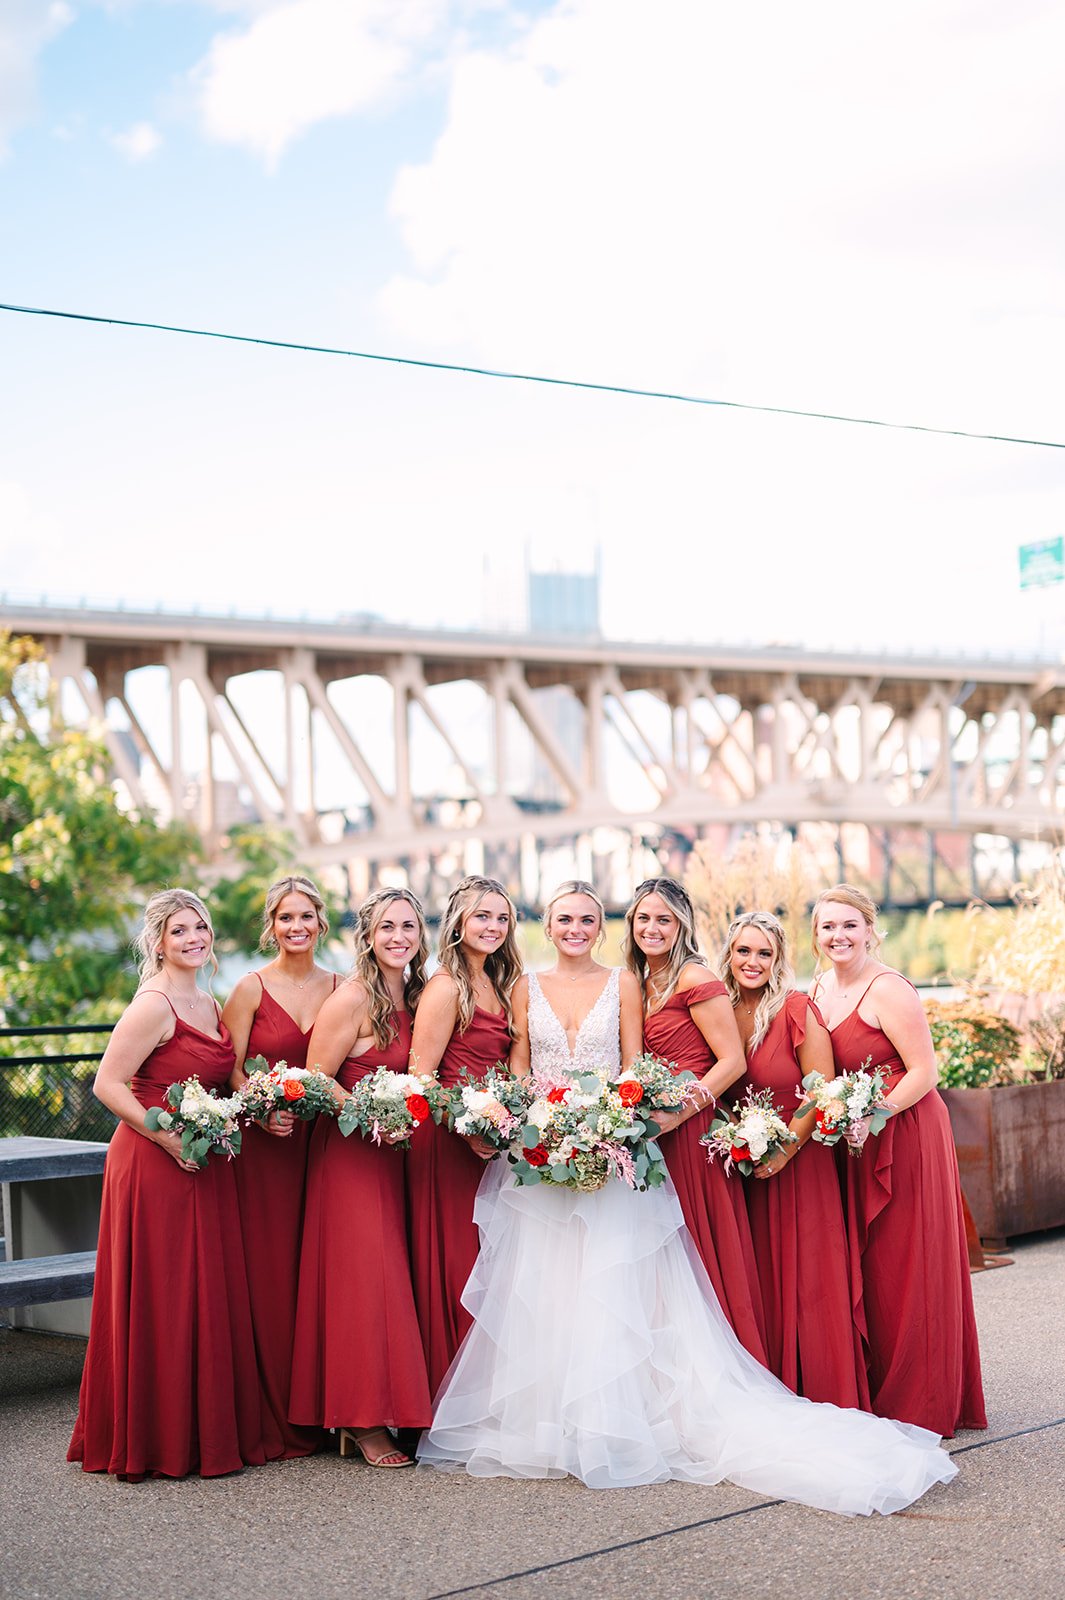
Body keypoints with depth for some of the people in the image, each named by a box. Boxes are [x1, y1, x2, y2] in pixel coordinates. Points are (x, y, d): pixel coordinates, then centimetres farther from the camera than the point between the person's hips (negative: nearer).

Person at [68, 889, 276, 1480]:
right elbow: (108, 1085, -16)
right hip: (152, 1168, -8)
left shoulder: (210, 1007, 13)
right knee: (158, 1302, -2)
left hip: (205, 1167, 8)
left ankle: (210, 1430, 19)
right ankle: (153, 1440, 8)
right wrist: (168, 1137, -19)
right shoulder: (153, 1006, -12)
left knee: (210, 1296, 10)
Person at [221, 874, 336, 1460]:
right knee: (267, 1271, -2)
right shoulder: (252, 988, -3)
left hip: (318, 1141, 3)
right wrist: (262, 1111, -20)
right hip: (261, 1143, -3)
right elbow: (231, 1069, -4)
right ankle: (272, 1418, 6)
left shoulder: (338, 989, 9)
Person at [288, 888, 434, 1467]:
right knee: (363, 1279, -8)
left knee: (388, 1278, 8)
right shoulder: (351, 1000, -13)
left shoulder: (411, 998, 11)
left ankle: (368, 1415, 15)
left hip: (391, 1154, 8)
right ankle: (363, 1422, 0)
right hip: (348, 1153, -8)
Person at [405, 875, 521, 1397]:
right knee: (455, 1266, -3)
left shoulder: (496, 986, 13)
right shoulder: (446, 987, -11)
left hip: (488, 1140, 8)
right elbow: (419, 1078, -16)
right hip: (448, 1140, -8)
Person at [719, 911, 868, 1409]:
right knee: (754, 1285, 6)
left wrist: (786, 1149, -15)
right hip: (740, 1170, 4)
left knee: (802, 1282, -3)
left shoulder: (797, 1009, -9)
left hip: (797, 1164, -4)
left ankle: (819, 1401, 6)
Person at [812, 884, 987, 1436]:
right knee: (862, 1269, 9)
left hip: (904, 1137, -7)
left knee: (905, 1270, -1)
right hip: (855, 1146, 8)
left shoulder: (887, 989, -15)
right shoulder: (822, 988, 9)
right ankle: (872, 1395, 19)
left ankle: (918, 1405, 10)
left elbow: (925, 1073, -18)